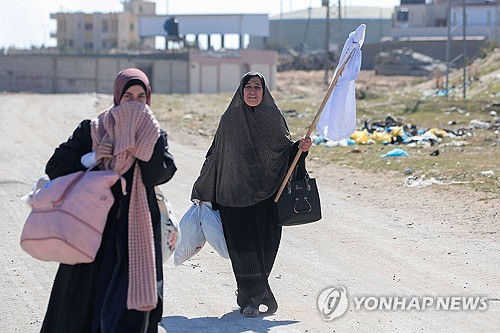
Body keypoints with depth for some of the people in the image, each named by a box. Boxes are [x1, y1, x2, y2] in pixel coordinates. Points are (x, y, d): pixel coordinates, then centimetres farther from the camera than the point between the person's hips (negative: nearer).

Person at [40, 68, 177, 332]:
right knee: (83, 299, 8)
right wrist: (91, 158, -10)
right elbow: (55, 168, 2)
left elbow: (161, 172, -12)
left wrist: (149, 136, -13)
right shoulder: (92, 130, 4)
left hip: (136, 232, -1)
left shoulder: (153, 135, 7)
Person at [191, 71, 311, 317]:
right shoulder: (229, 120, 3)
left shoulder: (274, 117, 4)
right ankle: (251, 299, -4)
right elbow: (216, 156, 10)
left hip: (266, 194, 1)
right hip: (236, 193, -1)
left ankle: (256, 293, 22)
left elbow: (285, 150, 9)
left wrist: (300, 147, -13)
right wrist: (202, 190, 13)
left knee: (265, 245, 3)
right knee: (243, 245, -6)